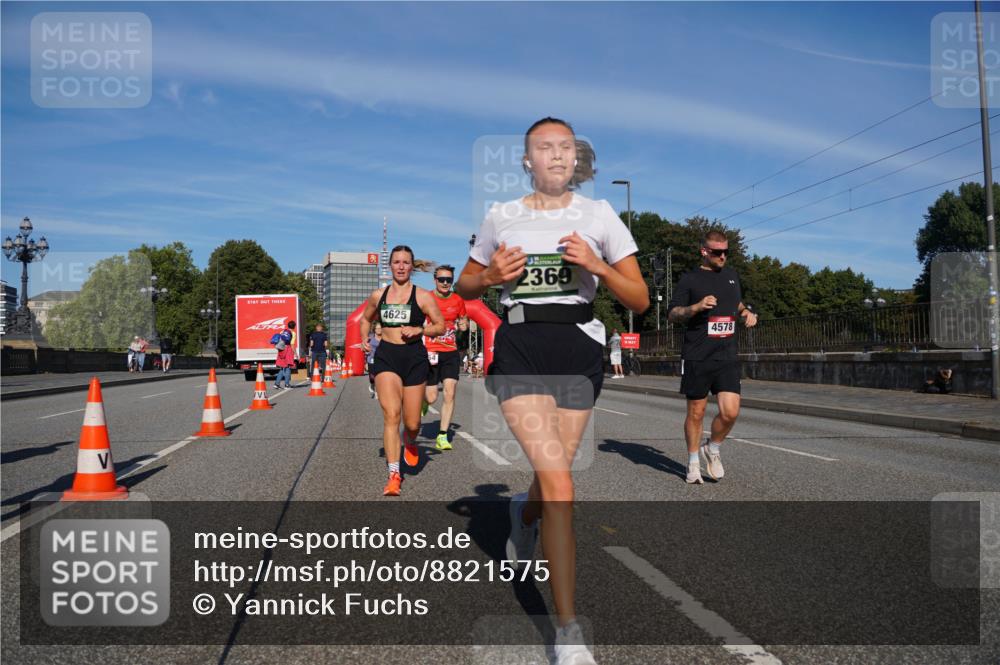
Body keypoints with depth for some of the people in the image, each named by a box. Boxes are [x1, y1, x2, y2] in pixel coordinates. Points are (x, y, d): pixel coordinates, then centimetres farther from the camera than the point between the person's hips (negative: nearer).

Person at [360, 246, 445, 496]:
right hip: (386, 356, 1)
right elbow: (365, 319, 26)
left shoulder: (423, 296, 1)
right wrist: (365, 339, 8)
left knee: (412, 423, 2)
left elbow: (441, 326, 3)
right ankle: (394, 474, -11)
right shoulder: (378, 295, 10)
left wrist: (419, 330, -14)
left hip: (414, 357, -1)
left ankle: (410, 442, 41)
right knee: (391, 414, -15)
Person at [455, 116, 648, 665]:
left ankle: (523, 515, 49)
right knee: (559, 484, -15)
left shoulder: (599, 215, 6)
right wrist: (491, 276, -4)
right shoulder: (501, 218, 8)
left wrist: (597, 265, -13)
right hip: (519, 347, -1)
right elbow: (465, 286, 18)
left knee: (550, 478, 8)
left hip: (579, 349, 2)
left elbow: (640, 300, 4)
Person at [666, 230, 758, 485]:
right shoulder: (690, 279, 0)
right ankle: (693, 462, 22)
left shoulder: (731, 275, 16)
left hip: (727, 358, 4)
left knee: (730, 411, -8)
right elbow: (671, 314, -2)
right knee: (696, 412, 4)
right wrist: (697, 307, -19)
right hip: (696, 358, -3)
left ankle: (712, 449, 20)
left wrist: (746, 313, 11)